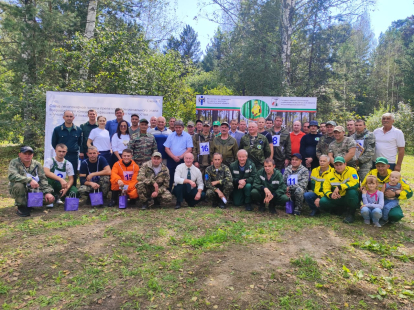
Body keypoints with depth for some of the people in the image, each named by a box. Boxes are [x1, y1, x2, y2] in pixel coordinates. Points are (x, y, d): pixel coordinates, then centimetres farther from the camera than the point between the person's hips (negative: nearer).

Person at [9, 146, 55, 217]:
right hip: (16, 191, -3)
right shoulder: (14, 163, -9)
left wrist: (47, 192, -15)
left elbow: (43, 179, 0)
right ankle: (21, 207, -13)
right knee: (19, 185, -38)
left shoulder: (37, 164, 2)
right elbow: (12, 176, -28)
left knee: (50, 199, -16)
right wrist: (29, 180, -40)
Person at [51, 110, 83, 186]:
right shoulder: (57, 129, 1)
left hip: (74, 156, 2)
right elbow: (54, 143, 9)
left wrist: (76, 150, 7)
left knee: (74, 176, 8)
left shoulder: (78, 130, 5)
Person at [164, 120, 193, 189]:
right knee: (170, 178, 3)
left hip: (183, 160, -2)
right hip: (171, 160, 2)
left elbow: (189, 149, -4)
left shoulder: (187, 136, 2)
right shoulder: (170, 136, 9)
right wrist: (174, 157, -10)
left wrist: (181, 157, -14)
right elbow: (166, 149, 4)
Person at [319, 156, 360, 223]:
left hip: (350, 198, -3)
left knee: (352, 191, -37)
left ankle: (351, 213, -12)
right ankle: (341, 208, 6)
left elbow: (355, 184, -25)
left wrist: (339, 187, -30)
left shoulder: (351, 171, -8)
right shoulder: (330, 175, 3)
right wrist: (330, 195, -25)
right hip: (337, 199, 3)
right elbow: (326, 189, -2)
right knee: (323, 202, -22)